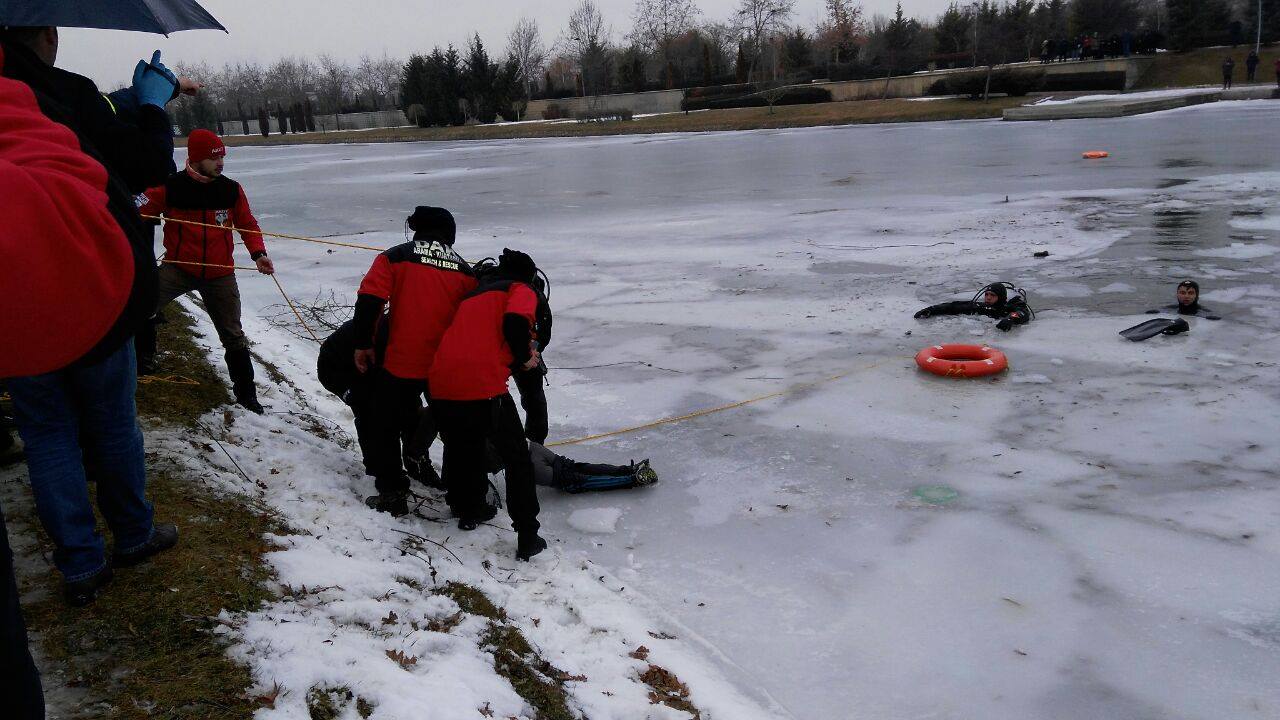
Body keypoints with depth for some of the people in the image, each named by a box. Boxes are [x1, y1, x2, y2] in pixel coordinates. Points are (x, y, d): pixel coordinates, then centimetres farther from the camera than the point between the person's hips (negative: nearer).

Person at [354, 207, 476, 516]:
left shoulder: (396, 257, -1)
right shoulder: (465, 270, 9)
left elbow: (369, 300, -11)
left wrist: (362, 344, -3)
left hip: (401, 363, -3)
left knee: (385, 426, 13)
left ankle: (392, 493, 11)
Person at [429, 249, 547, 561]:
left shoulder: (475, 295, 31)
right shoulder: (522, 290, 11)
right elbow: (515, 322, -11)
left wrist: (517, 356, 22)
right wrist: (524, 357, 5)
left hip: (441, 385, 6)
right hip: (483, 386, -6)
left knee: (462, 448, 30)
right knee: (517, 459, 8)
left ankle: (467, 509, 44)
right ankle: (527, 538, 8)